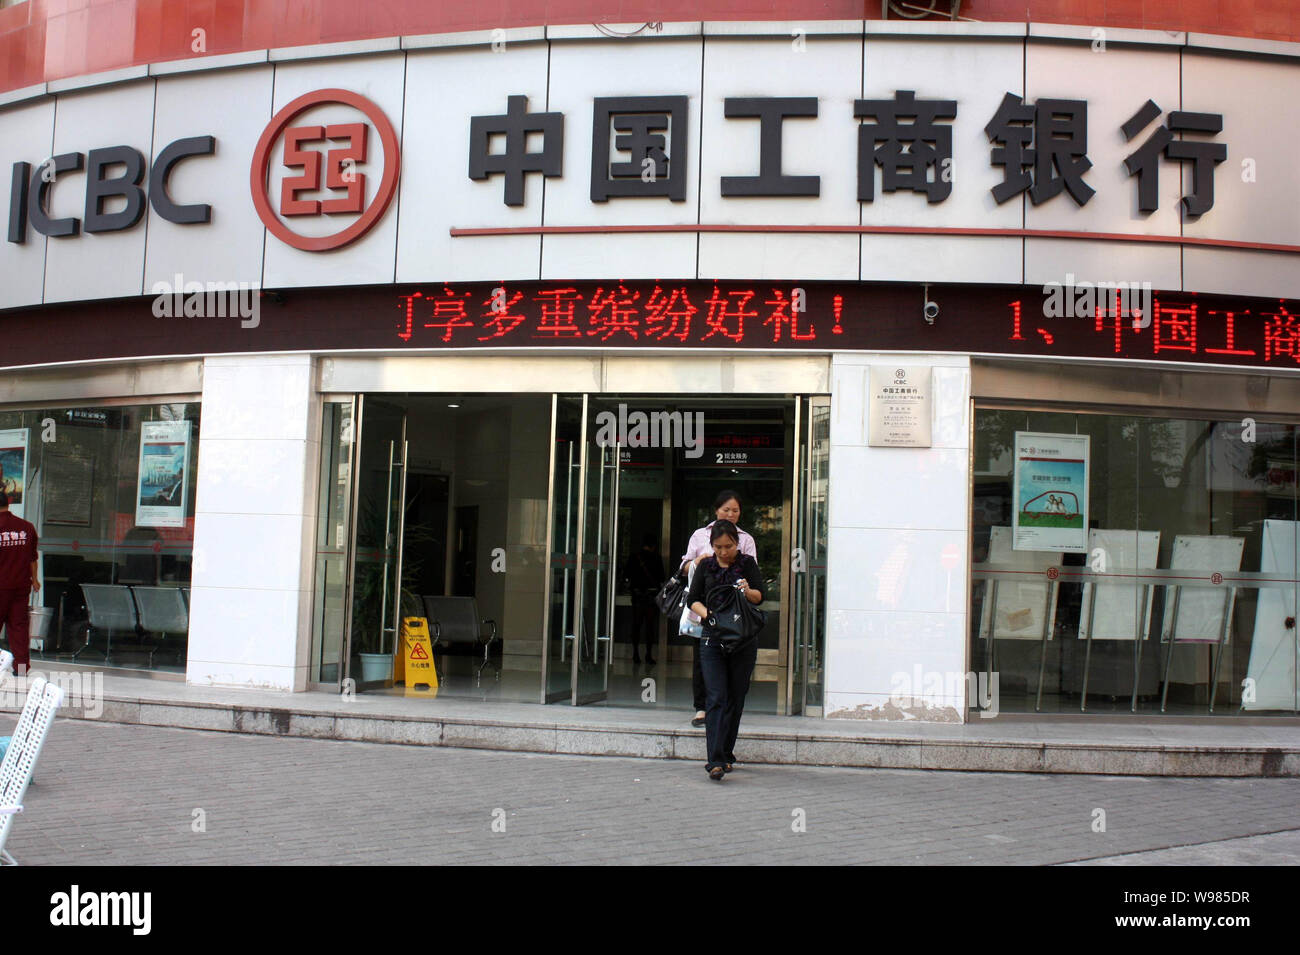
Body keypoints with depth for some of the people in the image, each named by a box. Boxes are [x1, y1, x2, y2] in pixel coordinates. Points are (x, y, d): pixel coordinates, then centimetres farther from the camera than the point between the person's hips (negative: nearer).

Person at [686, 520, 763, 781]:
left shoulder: (747, 563, 3)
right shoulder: (706, 566, 9)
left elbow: (760, 596, -8)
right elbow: (693, 599, 7)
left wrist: (748, 591, -30)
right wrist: (707, 614, -12)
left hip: (743, 639, 0)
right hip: (712, 639, 0)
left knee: (735, 698, 6)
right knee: (716, 698, -10)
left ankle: (726, 755, 18)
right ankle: (716, 761, -18)